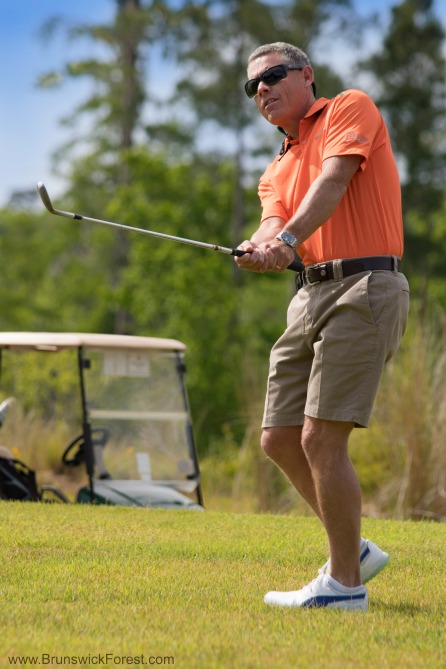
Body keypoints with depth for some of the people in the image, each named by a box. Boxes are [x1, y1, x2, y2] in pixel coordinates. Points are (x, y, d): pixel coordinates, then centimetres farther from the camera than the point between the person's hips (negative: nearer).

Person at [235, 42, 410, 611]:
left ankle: (345, 583, -4)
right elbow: (274, 225, 2)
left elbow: (332, 183, -15)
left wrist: (286, 240, -30)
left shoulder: (351, 109, 3)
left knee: (321, 438, -13)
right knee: (279, 440, 8)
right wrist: (258, 250, -22)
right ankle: (353, 550, 23)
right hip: (310, 296, 8)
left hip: (365, 288, -8)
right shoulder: (276, 173, 23)